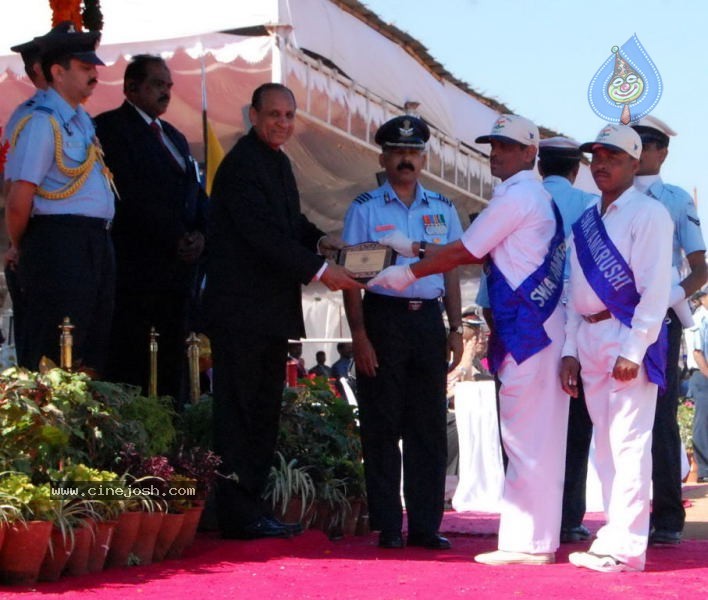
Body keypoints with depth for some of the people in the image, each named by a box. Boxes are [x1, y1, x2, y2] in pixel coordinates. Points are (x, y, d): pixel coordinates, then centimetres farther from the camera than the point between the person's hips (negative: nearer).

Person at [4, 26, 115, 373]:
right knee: (51, 361, -5)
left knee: (92, 354, 13)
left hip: (96, 244, 9)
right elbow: (19, 202, -15)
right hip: (60, 243, -9)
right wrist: (21, 251, 0)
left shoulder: (83, 121, 17)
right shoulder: (42, 122, -12)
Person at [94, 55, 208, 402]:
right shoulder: (111, 126, -1)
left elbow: (195, 191, 19)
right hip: (136, 266, -7)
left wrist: (199, 233, -1)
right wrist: (176, 237, -12)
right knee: (130, 363, -9)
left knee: (173, 362, 3)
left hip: (178, 266, 7)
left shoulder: (175, 137, 24)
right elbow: (130, 193, -11)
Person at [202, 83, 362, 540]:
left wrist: (320, 240, 5)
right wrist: (320, 271, -21)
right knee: (240, 410, -6)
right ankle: (239, 513, -2)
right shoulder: (241, 164, -13)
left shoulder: (278, 162, 17)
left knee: (265, 411, 11)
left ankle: (252, 507, 16)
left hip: (272, 311, 10)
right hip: (242, 309, -10)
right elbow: (263, 233, -21)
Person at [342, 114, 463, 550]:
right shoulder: (365, 209, 3)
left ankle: (426, 525, 9)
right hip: (383, 316, -3)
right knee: (382, 428, -1)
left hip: (429, 320, 3)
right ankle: (387, 527, 5)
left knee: (429, 428, 3)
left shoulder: (442, 210, 13)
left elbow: (451, 271, 15)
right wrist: (359, 335, -8)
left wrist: (456, 329, 6)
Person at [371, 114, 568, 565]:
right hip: (539, 328, 10)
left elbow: (463, 253, -8)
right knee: (538, 439, 11)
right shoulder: (538, 197, 20)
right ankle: (536, 539, 16)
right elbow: (478, 255, 20)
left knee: (527, 439, -8)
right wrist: (417, 250, 18)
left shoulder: (515, 197, -10)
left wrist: (408, 272, 1)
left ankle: (527, 543, -6)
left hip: (527, 330, -10)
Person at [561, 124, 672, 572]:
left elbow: (655, 289, -12)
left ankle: (624, 546, -10)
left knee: (628, 443, -9)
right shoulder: (584, 223, 17)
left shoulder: (648, 214, -5)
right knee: (605, 444, 9)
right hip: (589, 338, 8)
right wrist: (570, 349, 11)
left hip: (627, 336, -8)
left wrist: (632, 350, -18)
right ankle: (616, 532, 15)